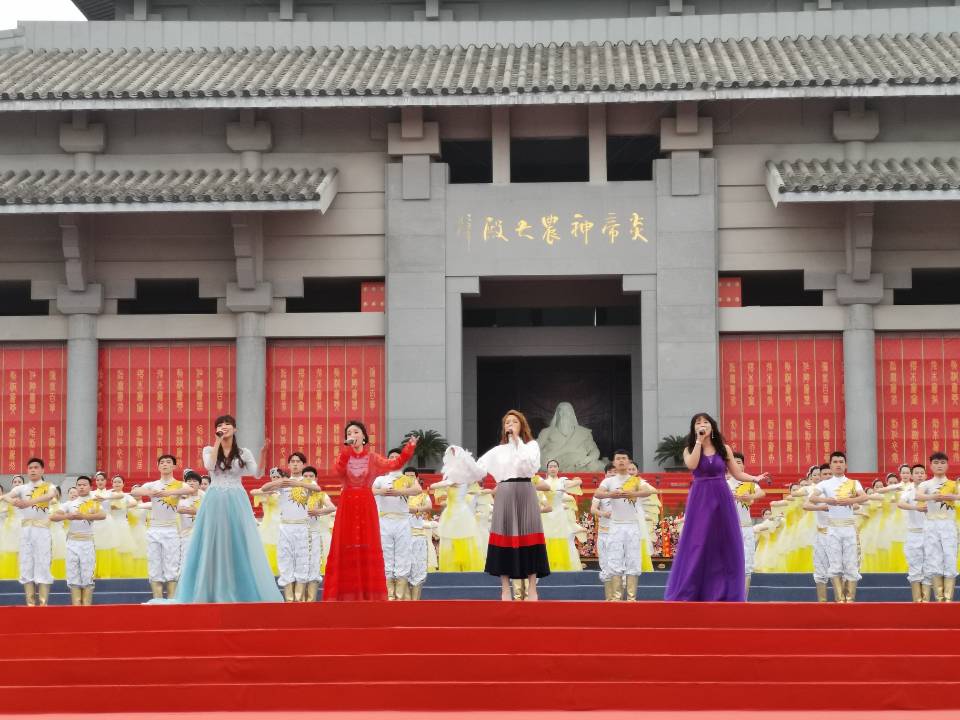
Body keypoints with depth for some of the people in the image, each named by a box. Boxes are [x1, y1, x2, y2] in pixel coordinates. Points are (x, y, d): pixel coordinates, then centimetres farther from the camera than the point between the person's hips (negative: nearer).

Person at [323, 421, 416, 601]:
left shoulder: (372, 457, 6)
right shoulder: (344, 455, 5)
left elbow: (395, 464, -4)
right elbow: (339, 470, -17)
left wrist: (409, 447, -11)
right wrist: (347, 449, -24)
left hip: (366, 505, 0)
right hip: (347, 506, 0)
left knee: (368, 547, 0)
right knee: (346, 547, -3)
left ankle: (369, 593, 3)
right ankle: (348, 593, 0)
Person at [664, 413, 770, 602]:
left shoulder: (724, 449, 7)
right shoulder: (689, 449, 4)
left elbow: (737, 474, 8)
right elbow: (692, 465, -18)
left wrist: (755, 478, -9)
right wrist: (699, 440, -13)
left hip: (722, 499, 2)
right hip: (700, 500, -2)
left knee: (725, 546, 3)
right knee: (697, 546, -4)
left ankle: (724, 593, 10)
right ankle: (685, 594, 3)